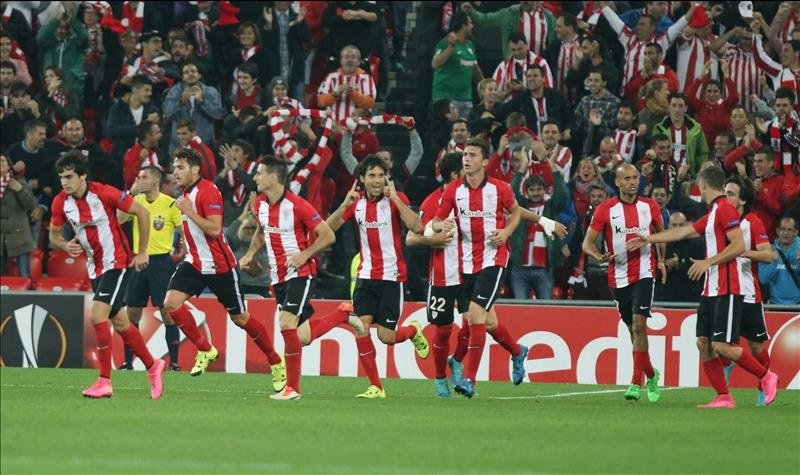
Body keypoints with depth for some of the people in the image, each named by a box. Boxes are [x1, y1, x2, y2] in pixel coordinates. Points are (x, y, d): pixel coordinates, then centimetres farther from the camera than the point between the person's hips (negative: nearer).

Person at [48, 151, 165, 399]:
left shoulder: (104, 193, -19)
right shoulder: (61, 202, -4)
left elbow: (142, 213, -11)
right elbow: (54, 236, 10)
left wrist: (142, 252, -8)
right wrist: (66, 245, -14)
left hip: (117, 263, -7)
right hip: (95, 268, 7)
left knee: (97, 315, -20)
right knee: (120, 323, 13)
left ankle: (105, 381, -15)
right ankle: (152, 365, 32)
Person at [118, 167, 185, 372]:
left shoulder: (170, 204, -5)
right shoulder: (136, 200, 8)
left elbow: (182, 230, -1)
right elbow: (120, 218, -7)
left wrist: (182, 252, -12)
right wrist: (130, 193, -9)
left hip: (161, 260, -5)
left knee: (167, 311, -6)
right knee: (132, 312, 6)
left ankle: (174, 362, -2)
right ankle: (128, 362, 13)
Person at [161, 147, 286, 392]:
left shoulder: (208, 191, -18)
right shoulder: (186, 193, 10)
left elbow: (214, 229, -27)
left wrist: (189, 211, -26)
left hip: (220, 266, -8)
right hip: (195, 262, 8)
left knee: (240, 318, 2)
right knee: (171, 302, -14)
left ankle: (276, 362, 20)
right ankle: (205, 349, 1)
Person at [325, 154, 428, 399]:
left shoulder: (396, 200, -9)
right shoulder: (356, 202, 4)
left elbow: (416, 227, -23)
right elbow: (328, 228, 1)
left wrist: (395, 199, -27)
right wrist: (345, 204, -13)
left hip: (392, 276, -4)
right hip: (367, 275, 4)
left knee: (386, 337, -5)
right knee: (361, 327, -12)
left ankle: (413, 331, 30)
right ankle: (375, 386, -3)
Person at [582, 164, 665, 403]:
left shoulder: (649, 206, 3)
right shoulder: (605, 210, -3)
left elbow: (661, 232, 21)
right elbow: (588, 242, -2)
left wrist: (662, 260, 15)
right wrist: (599, 256, -21)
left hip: (644, 273, -1)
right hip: (618, 276, 1)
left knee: (639, 324, -16)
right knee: (633, 329, 9)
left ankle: (636, 383, -16)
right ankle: (651, 375, 30)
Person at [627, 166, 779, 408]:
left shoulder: (725, 209, -11)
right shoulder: (712, 213, 18)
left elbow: (739, 245, -19)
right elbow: (682, 232, 28)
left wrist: (709, 262, -19)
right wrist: (648, 239, 34)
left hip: (727, 290, -10)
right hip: (711, 289, 10)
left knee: (722, 345, -12)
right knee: (704, 343, 4)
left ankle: (766, 376, 3)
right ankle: (723, 397, 5)